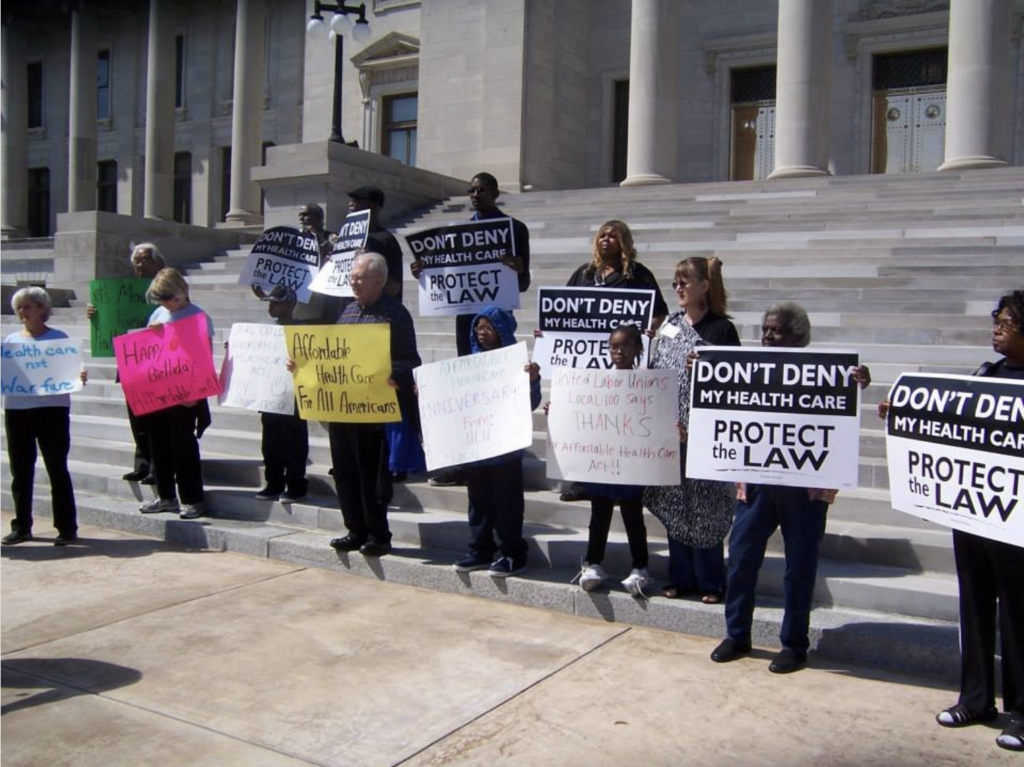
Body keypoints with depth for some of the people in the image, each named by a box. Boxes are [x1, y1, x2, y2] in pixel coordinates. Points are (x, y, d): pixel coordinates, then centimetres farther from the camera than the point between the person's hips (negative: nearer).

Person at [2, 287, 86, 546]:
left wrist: (80, 377, -21)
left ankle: (67, 528, 6)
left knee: (57, 470, 0)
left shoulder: (58, 337, 1)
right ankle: (21, 527, 20)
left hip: (52, 410, -4)